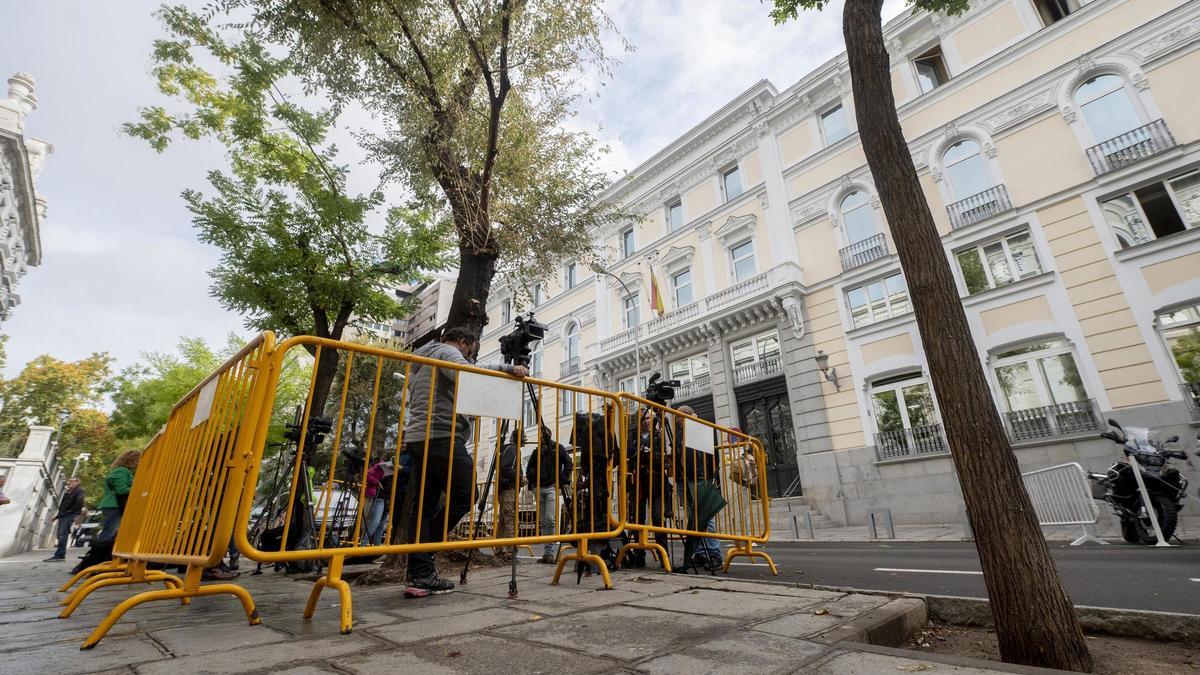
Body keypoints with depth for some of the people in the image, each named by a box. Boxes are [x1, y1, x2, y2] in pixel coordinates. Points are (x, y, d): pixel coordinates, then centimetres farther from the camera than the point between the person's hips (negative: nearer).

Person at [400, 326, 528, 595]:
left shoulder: (420, 360, 31)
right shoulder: (447, 351, 0)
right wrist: (507, 368, -18)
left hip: (417, 438, 10)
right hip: (441, 436, -10)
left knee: (423, 505, 6)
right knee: (463, 495, -2)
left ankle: (420, 575, 5)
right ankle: (425, 551, 0)